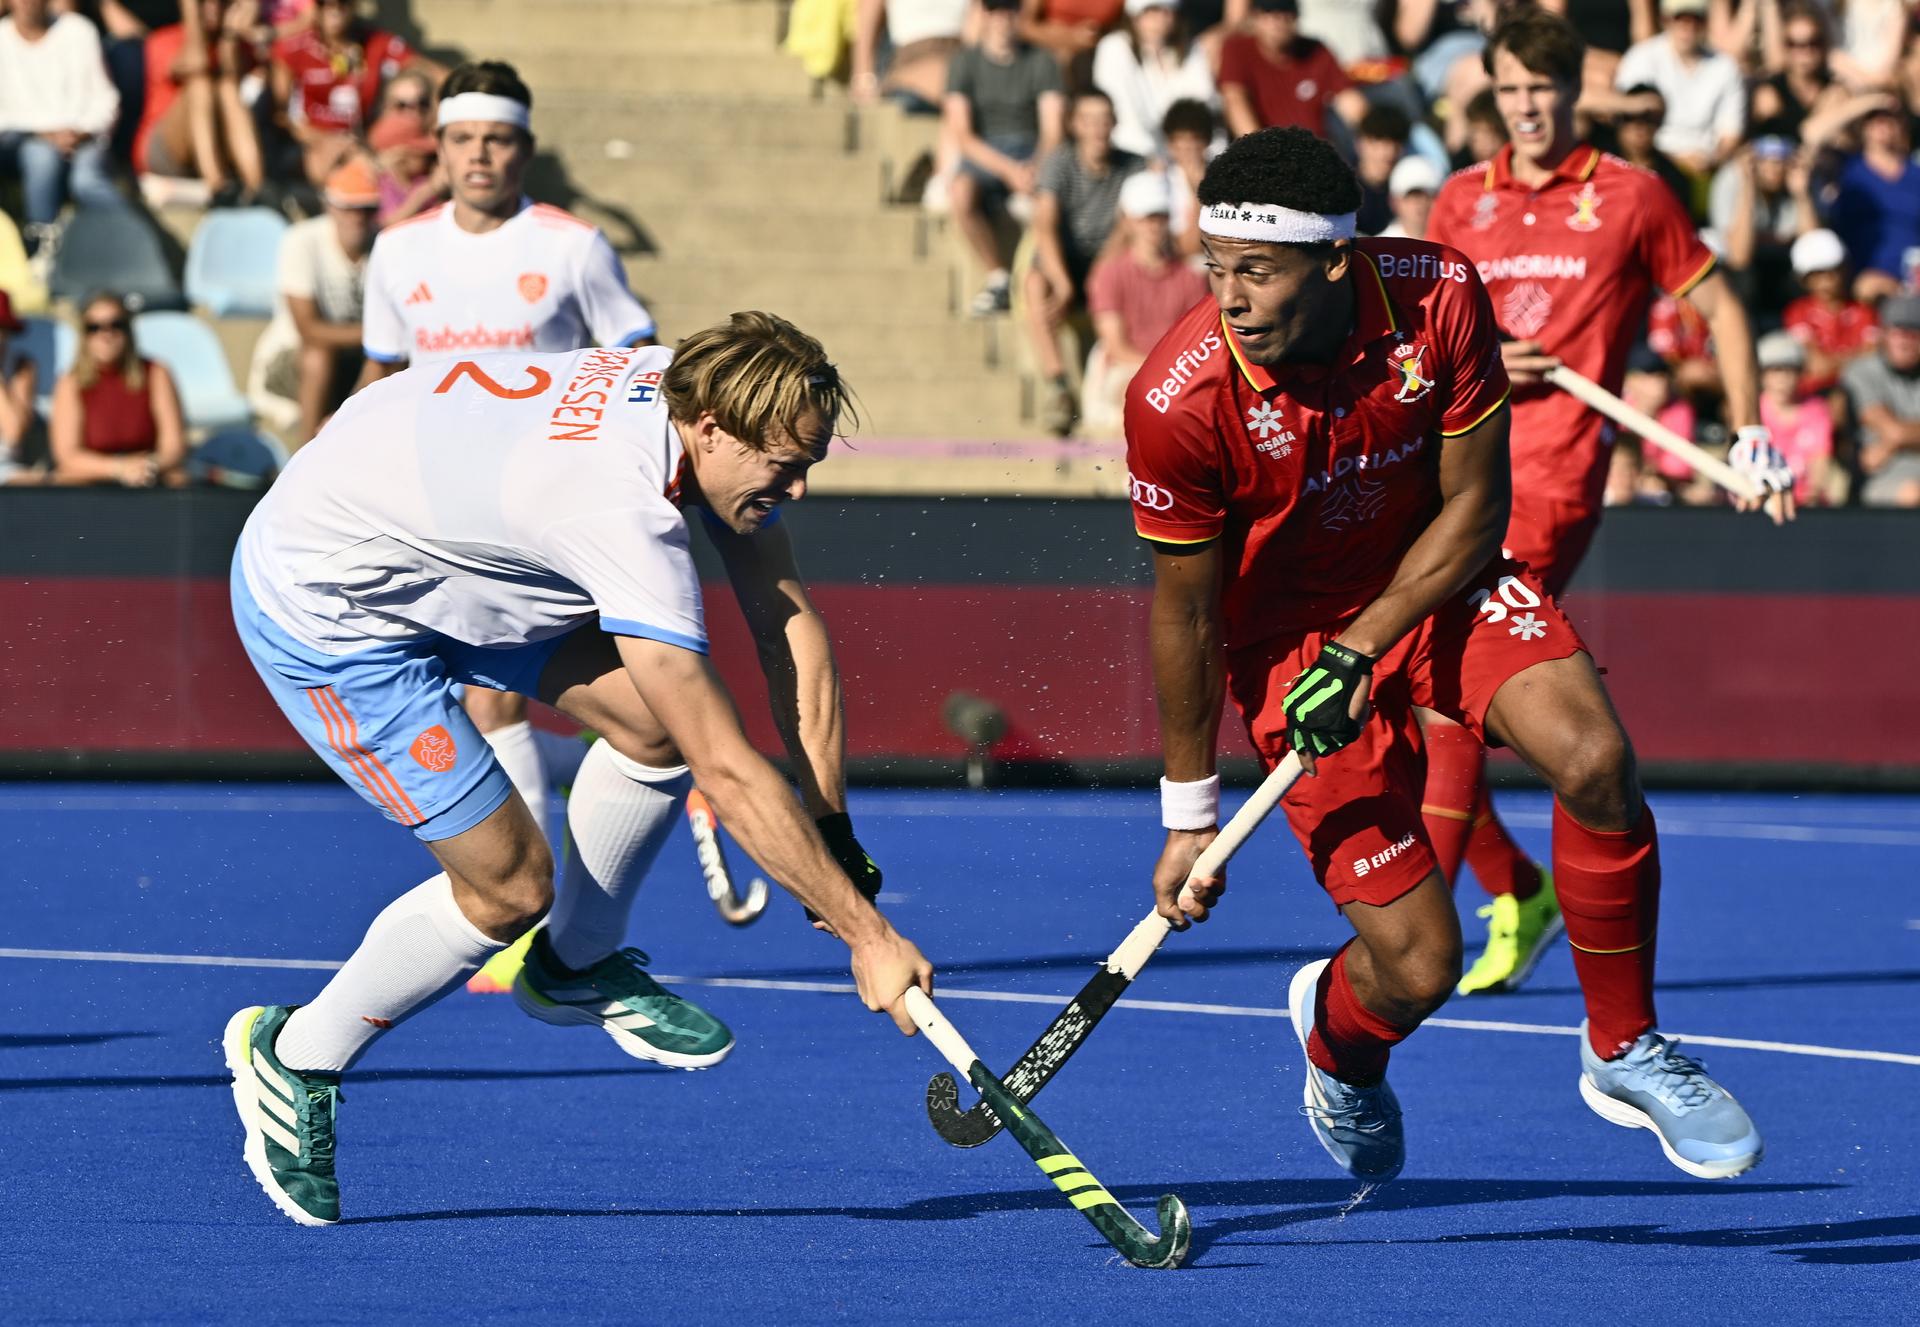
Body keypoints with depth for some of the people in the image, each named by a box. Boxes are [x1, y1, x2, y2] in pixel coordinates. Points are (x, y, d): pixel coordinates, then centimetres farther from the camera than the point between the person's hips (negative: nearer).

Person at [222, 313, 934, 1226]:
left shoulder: (704, 395, -12)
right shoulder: (625, 513, -37)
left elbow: (790, 626, -5)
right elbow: (728, 775, -35)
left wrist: (831, 832, -11)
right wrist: (865, 934, -32)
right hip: (324, 613, -9)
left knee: (659, 716, -5)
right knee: (510, 887, -8)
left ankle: (577, 965, 19)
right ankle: (292, 1060, 13)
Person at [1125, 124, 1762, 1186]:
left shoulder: (1437, 296, -22)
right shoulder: (1178, 401, -28)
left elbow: (1474, 505, -11)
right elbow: (1185, 609, -14)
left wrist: (1364, 646, -22)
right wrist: (1190, 813, -7)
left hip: (1437, 578, 2)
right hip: (1288, 633, -2)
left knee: (1593, 759, -26)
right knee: (1417, 967, -9)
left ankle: (1624, 1051, -3)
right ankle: (1339, 1050, 31)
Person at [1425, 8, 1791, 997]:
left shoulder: (1629, 197, 3)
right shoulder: (1463, 202, 13)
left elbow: (1719, 308, 11)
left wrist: (1750, 436, 4)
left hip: (1553, 479, -5)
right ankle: (1519, 894, 21)